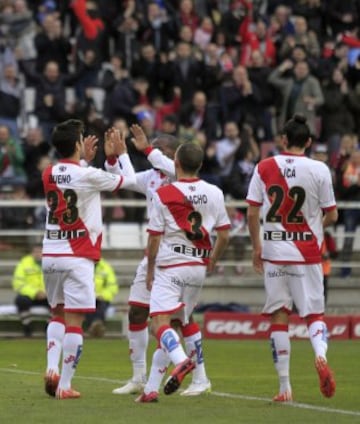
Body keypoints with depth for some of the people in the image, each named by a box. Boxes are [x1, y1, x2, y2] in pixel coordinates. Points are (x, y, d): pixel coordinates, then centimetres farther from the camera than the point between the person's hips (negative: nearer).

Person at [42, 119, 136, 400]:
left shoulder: (49, 175, 5)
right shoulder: (87, 176, -12)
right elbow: (129, 180, 2)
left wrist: (86, 159, 30)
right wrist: (120, 153, 16)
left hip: (50, 255, 6)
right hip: (77, 258, -6)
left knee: (58, 314, 19)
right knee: (74, 320, -3)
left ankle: (52, 368, -1)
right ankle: (64, 385, -5)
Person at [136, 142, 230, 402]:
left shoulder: (163, 194, -6)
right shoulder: (214, 193, 4)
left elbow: (155, 238, -4)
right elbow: (224, 234, 6)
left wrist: (150, 271, 8)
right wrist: (212, 262, 22)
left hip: (170, 266, -5)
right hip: (199, 267, 5)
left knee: (160, 322, -12)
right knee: (177, 323, 12)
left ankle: (180, 360, -43)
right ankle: (151, 388, 10)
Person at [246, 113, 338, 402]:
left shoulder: (264, 168, 0)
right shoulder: (319, 170, -5)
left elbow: (252, 212, 0)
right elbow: (332, 215, 0)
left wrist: (256, 248, 11)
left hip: (273, 252, 1)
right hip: (307, 253, -1)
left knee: (279, 317, 6)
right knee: (314, 313, 8)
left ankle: (285, 387, 3)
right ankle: (320, 354, -24)